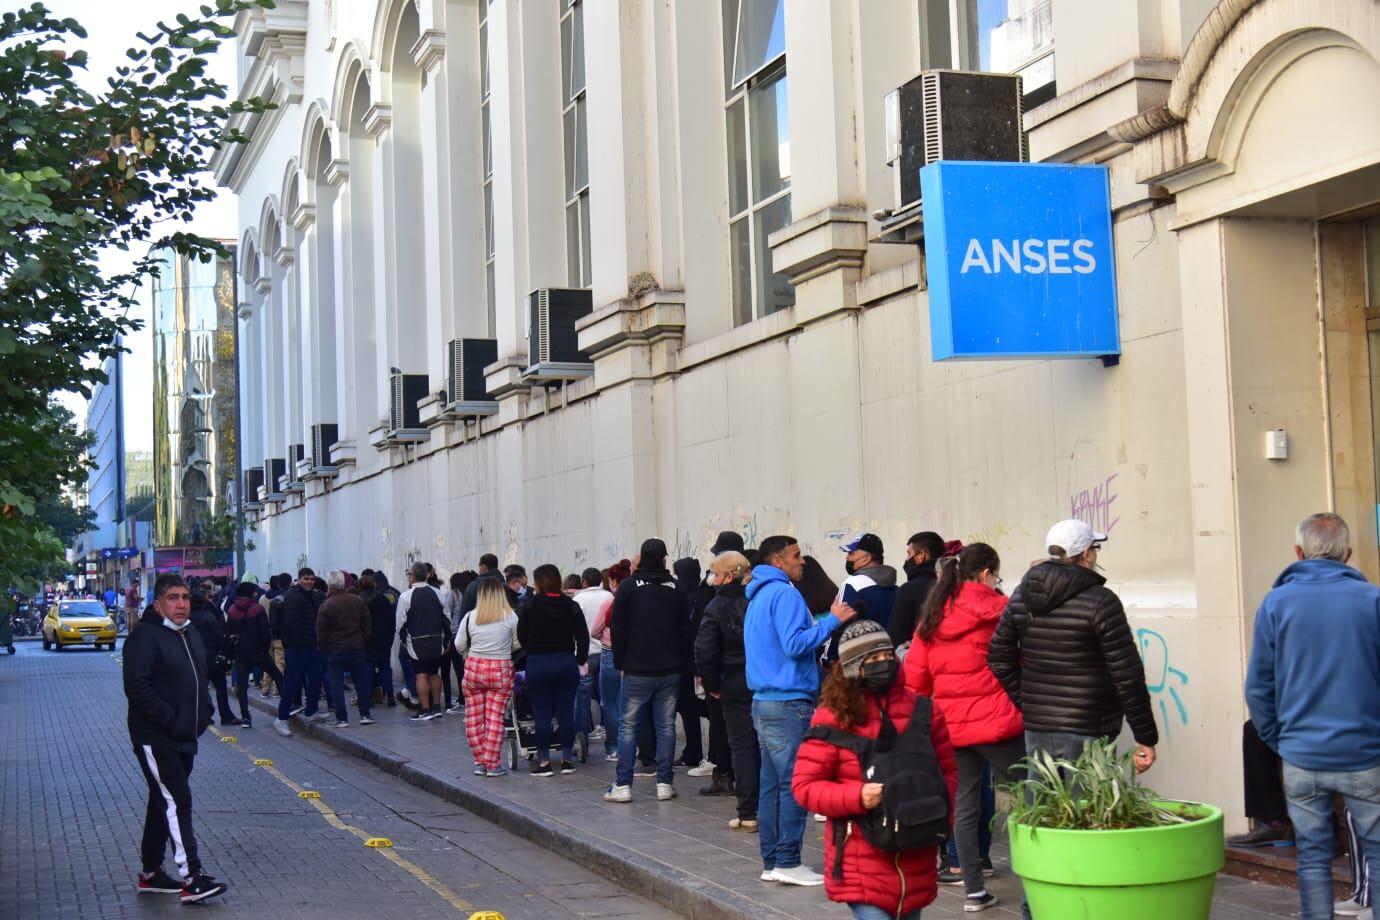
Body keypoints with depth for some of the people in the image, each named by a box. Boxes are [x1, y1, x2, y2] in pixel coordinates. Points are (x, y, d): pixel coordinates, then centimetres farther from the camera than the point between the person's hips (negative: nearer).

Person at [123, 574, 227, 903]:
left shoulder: (190, 636, 14)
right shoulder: (145, 636, -14)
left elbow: (200, 680, 26)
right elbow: (137, 687, -22)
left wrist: (203, 713, 10)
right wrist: (170, 719, -23)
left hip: (184, 738, 9)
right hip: (155, 739, -9)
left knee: (164, 802, 16)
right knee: (177, 802, -13)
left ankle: (151, 873, 26)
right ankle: (192, 877, -15)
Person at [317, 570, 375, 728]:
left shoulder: (326, 606, -12)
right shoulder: (358, 601, 2)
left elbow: (321, 632, -9)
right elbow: (366, 625, 7)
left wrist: (323, 648, 4)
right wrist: (365, 643, 15)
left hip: (335, 650, -4)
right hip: (356, 648, 4)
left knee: (337, 684, 2)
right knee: (362, 682, 11)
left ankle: (341, 718, 0)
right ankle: (365, 715, 12)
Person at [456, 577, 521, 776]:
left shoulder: (470, 617, 0)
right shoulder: (510, 617, -5)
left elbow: (459, 645, 5)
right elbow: (518, 645, 0)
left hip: (474, 668, 2)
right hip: (501, 671, -2)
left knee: (474, 718, 11)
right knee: (495, 718, 0)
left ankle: (480, 762, 15)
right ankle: (493, 764, 2)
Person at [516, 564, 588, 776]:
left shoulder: (528, 607, -6)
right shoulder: (571, 607, 0)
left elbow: (522, 638, 0)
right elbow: (583, 637, 0)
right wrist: (580, 660, 11)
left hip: (538, 664, -2)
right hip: (566, 663, 3)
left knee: (541, 714, 3)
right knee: (566, 713, 7)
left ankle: (544, 761, 4)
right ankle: (567, 759, 11)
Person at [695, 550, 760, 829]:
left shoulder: (716, 607, -10)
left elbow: (704, 652, -15)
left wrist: (712, 685, -3)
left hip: (735, 684, -3)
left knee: (742, 747, 4)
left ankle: (748, 813, 3)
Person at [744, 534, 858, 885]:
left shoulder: (760, 596, 19)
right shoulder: (784, 594, -12)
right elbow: (795, 644, -21)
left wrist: (824, 620, 21)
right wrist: (832, 620, -15)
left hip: (764, 700, 10)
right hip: (789, 702, -10)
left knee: (772, 784, 10)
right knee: (794, 784, -7)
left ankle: (772, 862, 12)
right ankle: (788, 861, -7)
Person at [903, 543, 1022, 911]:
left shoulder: (932, 617, 6)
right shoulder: (998, 610, -8)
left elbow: (914, 679, 6)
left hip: (952, 727, 5)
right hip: (997, 723, -5)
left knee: (964, 808, 9)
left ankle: (974, 891, 11)